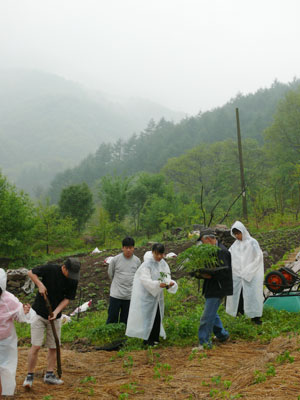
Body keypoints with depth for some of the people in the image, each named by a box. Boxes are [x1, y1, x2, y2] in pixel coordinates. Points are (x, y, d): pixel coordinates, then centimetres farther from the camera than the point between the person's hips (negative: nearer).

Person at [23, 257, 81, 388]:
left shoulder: (73, 280, -7)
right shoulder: (50, 269, -17)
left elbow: (67, 299, -4)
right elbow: (31, 273, -7)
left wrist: (56, 312, -17)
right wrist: (40, 284, -21)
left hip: (55, 316, 4)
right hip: (39, 313, -4)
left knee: (53, 347, 9)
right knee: (36, 346, -8)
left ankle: (49, 375, 24)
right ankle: (29, 376, 6)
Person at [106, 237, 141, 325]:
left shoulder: (137, 261, 0)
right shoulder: (115, 259, -6)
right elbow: (110, 274, 10)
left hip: (130, 296, 2)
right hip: (116, 295, -2)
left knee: (125, 320, 11)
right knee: (112, 319, 1)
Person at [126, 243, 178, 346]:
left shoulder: (163, 263, 3)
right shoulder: (147, 264, -17)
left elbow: (167, 277, -1)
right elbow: (145, 280, -25)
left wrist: (169, 283, -24)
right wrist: (158, 284, -40)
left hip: (157, 294, 6)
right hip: (146, 294, -6)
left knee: (157, 317, 9)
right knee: (148, 315, -4)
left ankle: (155, 337, 22)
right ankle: (147, 339, 7)